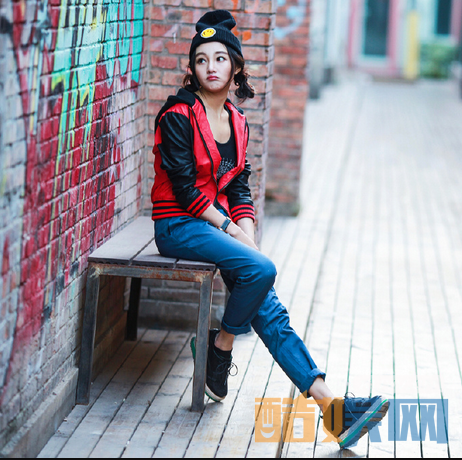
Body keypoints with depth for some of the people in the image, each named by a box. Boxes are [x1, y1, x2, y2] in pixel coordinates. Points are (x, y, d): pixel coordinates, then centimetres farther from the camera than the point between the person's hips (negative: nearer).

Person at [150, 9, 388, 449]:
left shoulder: (236, 121, 12)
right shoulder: (179, 115, -9)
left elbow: (239, 189, 11)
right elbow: (184, 187, -13)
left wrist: (248, 237, -4)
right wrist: (229, 229, -14)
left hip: (219, 223, 6)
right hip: (179, 227, -6)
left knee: (269, 310, -10)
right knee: (261, 269, -28)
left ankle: (329, 403, -16)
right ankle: (220, 345, -4)